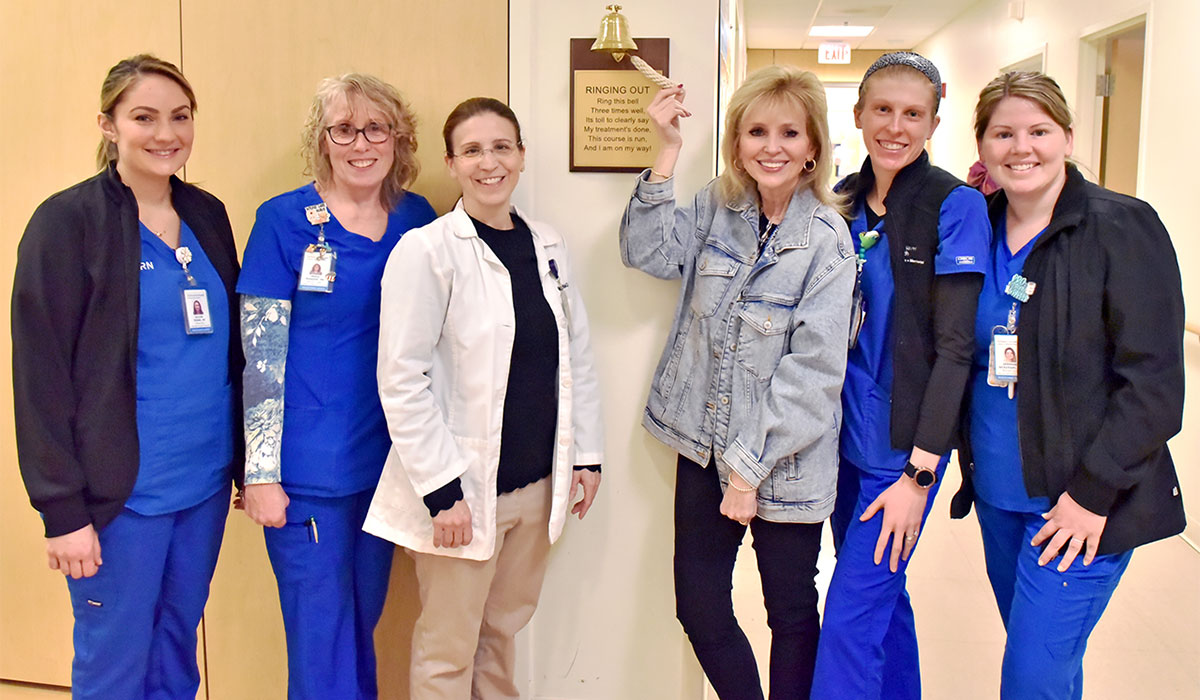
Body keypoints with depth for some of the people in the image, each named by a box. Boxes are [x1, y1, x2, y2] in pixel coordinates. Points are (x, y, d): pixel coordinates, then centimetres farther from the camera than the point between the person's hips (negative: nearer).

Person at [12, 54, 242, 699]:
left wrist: (247, 463, 12)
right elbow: (42, 375, -11)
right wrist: (62, 509, -13)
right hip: (121, 493, -5)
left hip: (206, 481, 5)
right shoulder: (67, 222, -9)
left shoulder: (208, 216, 7)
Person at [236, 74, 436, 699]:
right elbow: (261, 355, -8)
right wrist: (261, 473, -10)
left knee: (363, 625, 18)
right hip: (308, 469, -4)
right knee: (321, 643, 4)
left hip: (387, 459, 4)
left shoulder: (416, 220, 4)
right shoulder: (285, 220, -7)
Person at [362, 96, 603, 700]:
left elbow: (576, 357, 12)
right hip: (462, 489, -5)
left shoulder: (547, 247, 7)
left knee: (506, 626, 19)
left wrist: (587, 453, 8)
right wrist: (442, 490, -17)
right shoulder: (426, 251, -12)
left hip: (537, 483, 5)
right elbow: (401, 381, -15)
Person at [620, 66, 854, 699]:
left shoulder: (827, 240, -12)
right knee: (698, 606, 11)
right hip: (705, 444, 4)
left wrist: (750, 465, -17)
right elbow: (647, 251, -12)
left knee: (791, 614, 12)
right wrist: (668, 149, -16)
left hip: (782, 458, -4)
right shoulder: (716, 208, 2)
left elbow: (813, 367, -16)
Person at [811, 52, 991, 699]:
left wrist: (920, 473, -16)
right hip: (846, 435, 6)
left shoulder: (955, 206, -12)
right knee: (879, 594, 19)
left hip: (905, 447, -6)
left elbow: (953, 347, -14)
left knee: (851, 619, -3)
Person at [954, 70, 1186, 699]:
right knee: (1033, 648, 18)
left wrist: (1093, 491, -16)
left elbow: (1153, 382, -14)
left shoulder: (1121, 228, -11)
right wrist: (968, 459, 6)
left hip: (1082, 504, -5)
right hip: (998, 494, 6)